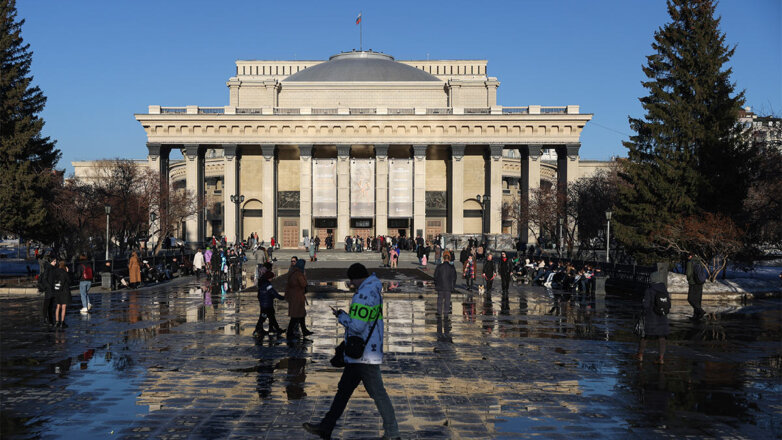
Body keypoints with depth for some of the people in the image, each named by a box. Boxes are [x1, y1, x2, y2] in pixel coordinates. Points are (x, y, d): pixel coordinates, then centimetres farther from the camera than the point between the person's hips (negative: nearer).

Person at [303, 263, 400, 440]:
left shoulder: (363, 294, -19)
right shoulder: (374, 292, 13)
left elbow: (357, 326, -23)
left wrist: (341, 316, -7)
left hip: (364, 355, -10)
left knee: (378, 393, -3)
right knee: (344, 389, 13)